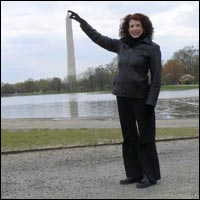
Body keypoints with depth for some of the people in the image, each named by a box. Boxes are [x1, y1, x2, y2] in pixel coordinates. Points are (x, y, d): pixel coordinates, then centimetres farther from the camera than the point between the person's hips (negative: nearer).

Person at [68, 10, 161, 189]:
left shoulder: (152, 48, -7)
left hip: (141, 98, -6)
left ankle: (151, 176, 9)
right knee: (129, 138, 10)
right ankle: (134, 174, 19)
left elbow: (156, 77, -9)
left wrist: (151, 102, -15)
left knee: (146, 139, 0)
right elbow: (98, 38, 17)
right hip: (123, 98, 6)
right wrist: (81, 21, 18)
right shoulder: (121, 45, 7)